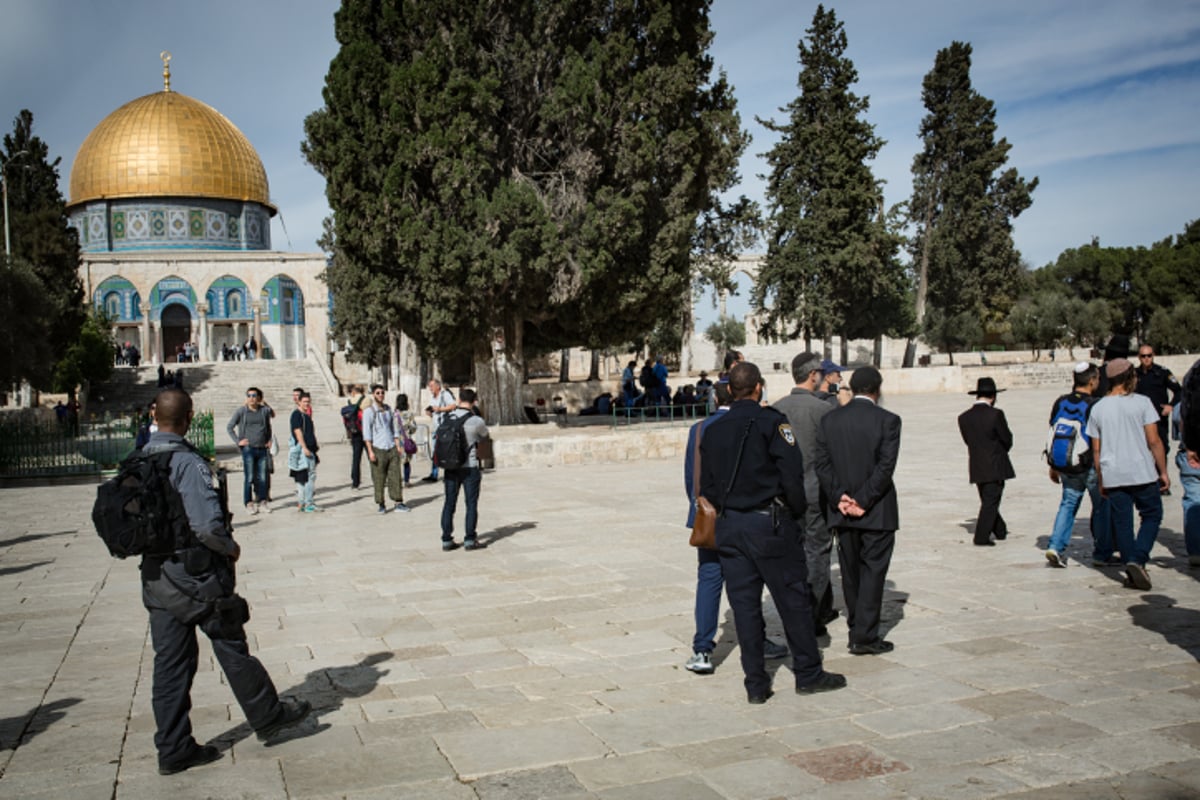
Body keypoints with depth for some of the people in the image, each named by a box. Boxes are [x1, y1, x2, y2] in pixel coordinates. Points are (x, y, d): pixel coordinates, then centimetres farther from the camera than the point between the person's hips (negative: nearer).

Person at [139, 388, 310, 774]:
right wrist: (231, 547, -7)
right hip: (196, 575, -7)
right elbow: (208, 525, -25)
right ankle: (268, 716, 25)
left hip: (155, 577, 7)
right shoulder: (188, 463, -20)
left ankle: (173, 749, 19)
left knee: (170, 662, 12)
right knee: (232, 650, 9)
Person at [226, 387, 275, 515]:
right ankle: (249, 503, 3)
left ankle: (263, 501, 15)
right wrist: (238, 441, -5)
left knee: (262, 477, 6)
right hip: (248, 449, -3)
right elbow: (229, 427, 3)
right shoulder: (241, 411, -2)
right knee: (249, 477, -4)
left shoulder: (265, 410, 7)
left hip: (262, 449, 3)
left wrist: (269, 440, 14)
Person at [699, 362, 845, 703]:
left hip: (728, 526, 5)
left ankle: (756, 684, 13)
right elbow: (792, 473, -13)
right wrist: (796, 511, 1)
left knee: (744, 604, 8)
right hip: (769, 523, -5)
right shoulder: (771, 422, -9)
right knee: (793, 600, 7)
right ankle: (808, 674, 18)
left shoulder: (713, 430, 8)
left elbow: (706, 486, 10)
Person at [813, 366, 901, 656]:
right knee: (873, 570, 3)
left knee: (851, 571, 14)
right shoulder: (887, 420, -9)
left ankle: (857, 630, 25)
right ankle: (865, 636, 2)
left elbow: (821, 462, -3)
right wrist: (863, 500, -13)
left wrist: (840, 497, -5)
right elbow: (886, 466, -16)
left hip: (842, 510, 4)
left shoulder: (829, 419, 2)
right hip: (877, 511, -4)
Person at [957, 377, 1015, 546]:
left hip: (976, 468, 5)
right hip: (995, 466, -5)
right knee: (990, 502, 1)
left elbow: (968, 440, 7)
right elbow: (1007, 439, -7)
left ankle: (1001, 531, 33)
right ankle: (981, 537, -1)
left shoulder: (964, 417, 0)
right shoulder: (995, 414, -14)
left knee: (988, 501, 18)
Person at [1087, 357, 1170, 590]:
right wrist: (1163, 471, 1)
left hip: (1113, 476, 3)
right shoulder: (1141, 402, -6)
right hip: (1142, 473, -3)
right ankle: (1138, 559, -7)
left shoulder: (1098, 408, 5)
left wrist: (1100, 479, 14)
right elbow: (1154, 441, -8)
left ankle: (1132, 571, 11)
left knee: (1121, 523, 8)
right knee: (1152, 516, 11)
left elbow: (1096, 450, 7)